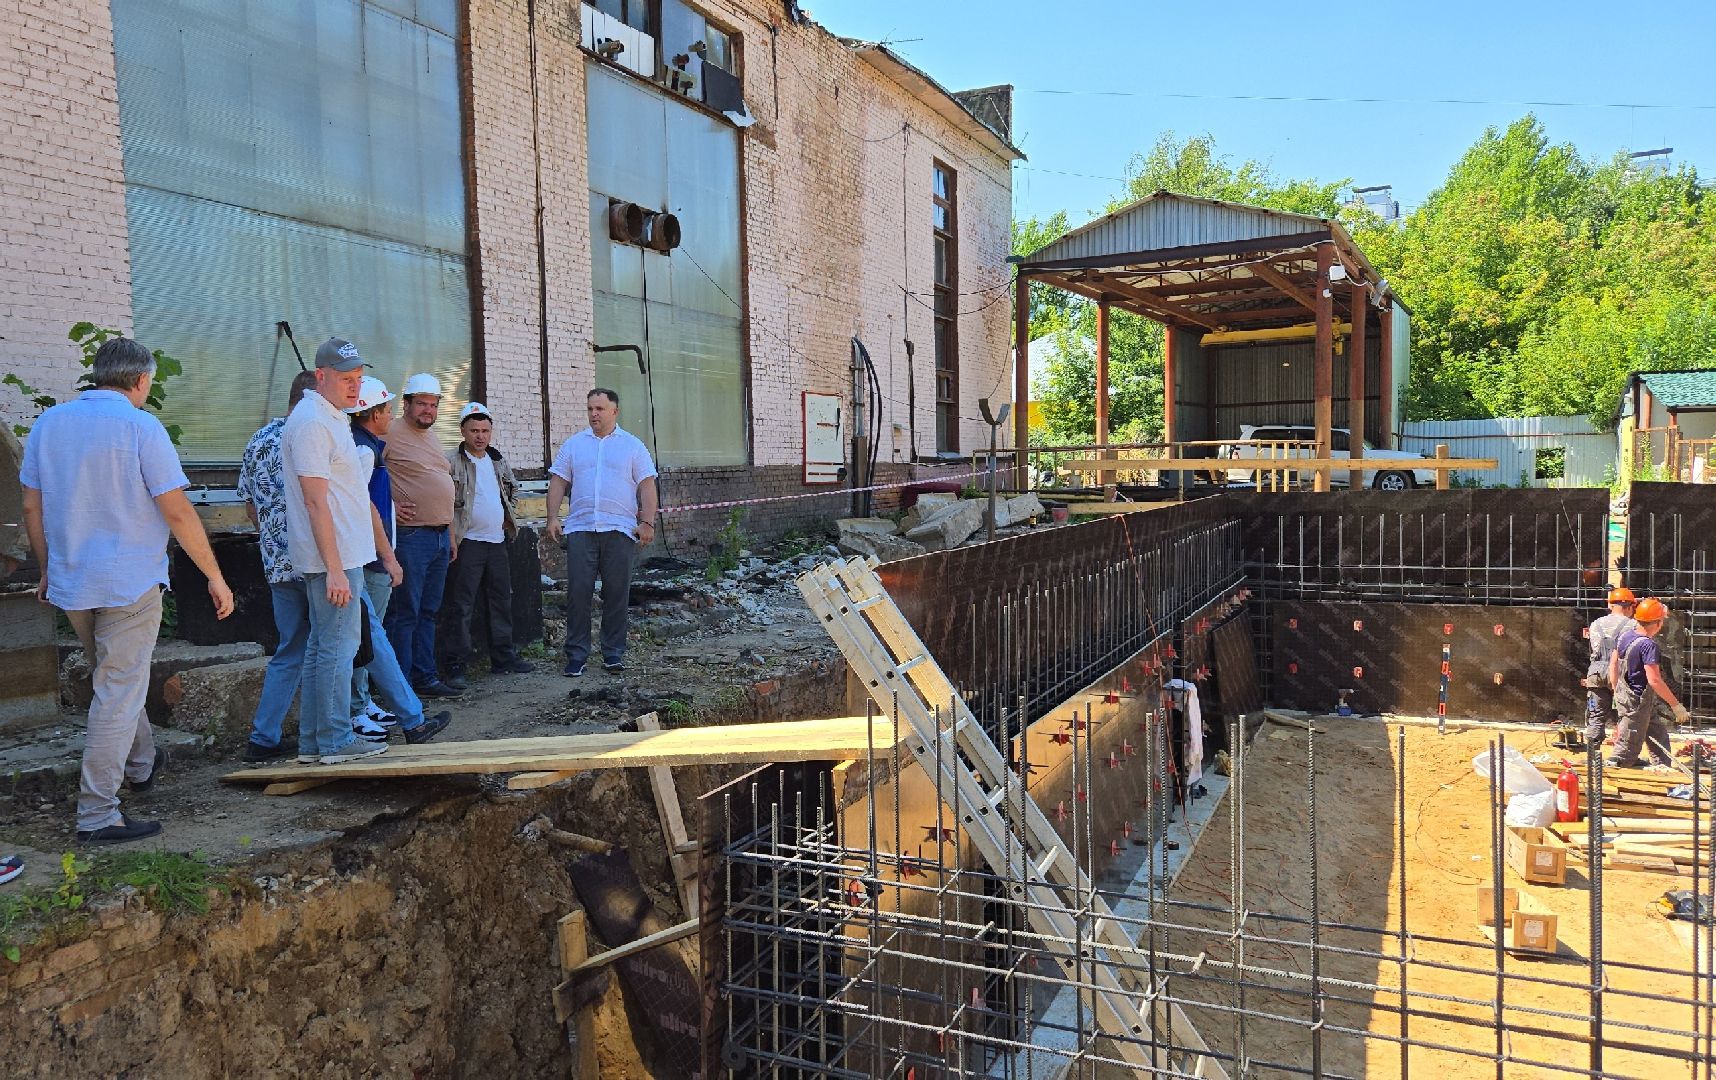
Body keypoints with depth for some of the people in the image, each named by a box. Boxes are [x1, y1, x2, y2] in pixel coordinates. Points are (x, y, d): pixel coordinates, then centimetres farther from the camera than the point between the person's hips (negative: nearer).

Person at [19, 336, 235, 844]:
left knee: (113, 681, 25)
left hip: (70, 584, 7)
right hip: (129, 583, -7)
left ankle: (141, 763, 43)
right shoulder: (140, 426, -13)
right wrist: (215, 577, -8)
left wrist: (48, 571, 22)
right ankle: (97, 816, 1)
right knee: (118, 695, -1)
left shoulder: (48, 423, 6)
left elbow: (32, 508, 11)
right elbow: (178, 513, -15)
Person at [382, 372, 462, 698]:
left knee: (428, 612, 13)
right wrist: (388, 506, -17)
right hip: (411, 535, -8)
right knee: (405, 613, -4)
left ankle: (425, 678, 21)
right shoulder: (391, 435, -8)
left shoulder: (431, 437, 19)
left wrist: (450, 532, 22)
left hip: (440, 536, 9)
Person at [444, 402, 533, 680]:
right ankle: (456, 665, -1)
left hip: (497, 541, 7)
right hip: (467, 542, -7)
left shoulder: (499, 459, 13)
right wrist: (452, 530, -16)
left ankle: (503, 658, 23)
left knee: (502, 602, 13)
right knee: (461, 606, -5)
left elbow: (513, 489, 28)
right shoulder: (451, 462, -8)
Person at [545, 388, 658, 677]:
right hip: (581, 529, 1)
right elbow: (558, 482, 11)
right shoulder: (573, 445, 12)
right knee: (578, 591, -3)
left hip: (620, 530, -1)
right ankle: (576, 654, 5)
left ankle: (613, 653, 13)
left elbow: (647, 486, 3)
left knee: (617, 593, 3)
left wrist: (647, 523, -7)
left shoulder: (633, 445, 8)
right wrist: (553, 517, -1)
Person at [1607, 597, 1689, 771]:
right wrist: (1677, 706, -21)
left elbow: (1613, 665, 10)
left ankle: (1663, 768, 27)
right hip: (1637, 702, -9)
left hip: (1624, 696, 9)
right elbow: (1654, 680, -27)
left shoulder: (1625, 636, 2)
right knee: (1629, 745, 3)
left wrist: (1617, 693, 19)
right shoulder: (1648, 646, -24)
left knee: (1658, 734, 21)